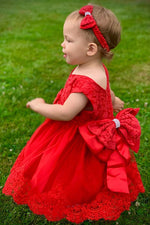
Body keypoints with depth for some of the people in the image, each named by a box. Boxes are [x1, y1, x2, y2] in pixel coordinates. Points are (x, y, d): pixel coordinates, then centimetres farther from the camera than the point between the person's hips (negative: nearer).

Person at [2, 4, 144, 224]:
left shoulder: (87, 80, -37)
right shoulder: (98, 69, -5)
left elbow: (65, 113, -36)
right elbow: (106, 89, 16)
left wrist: (38, 106, -19)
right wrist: (113, 101, 37)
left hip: (80, 141, -9)